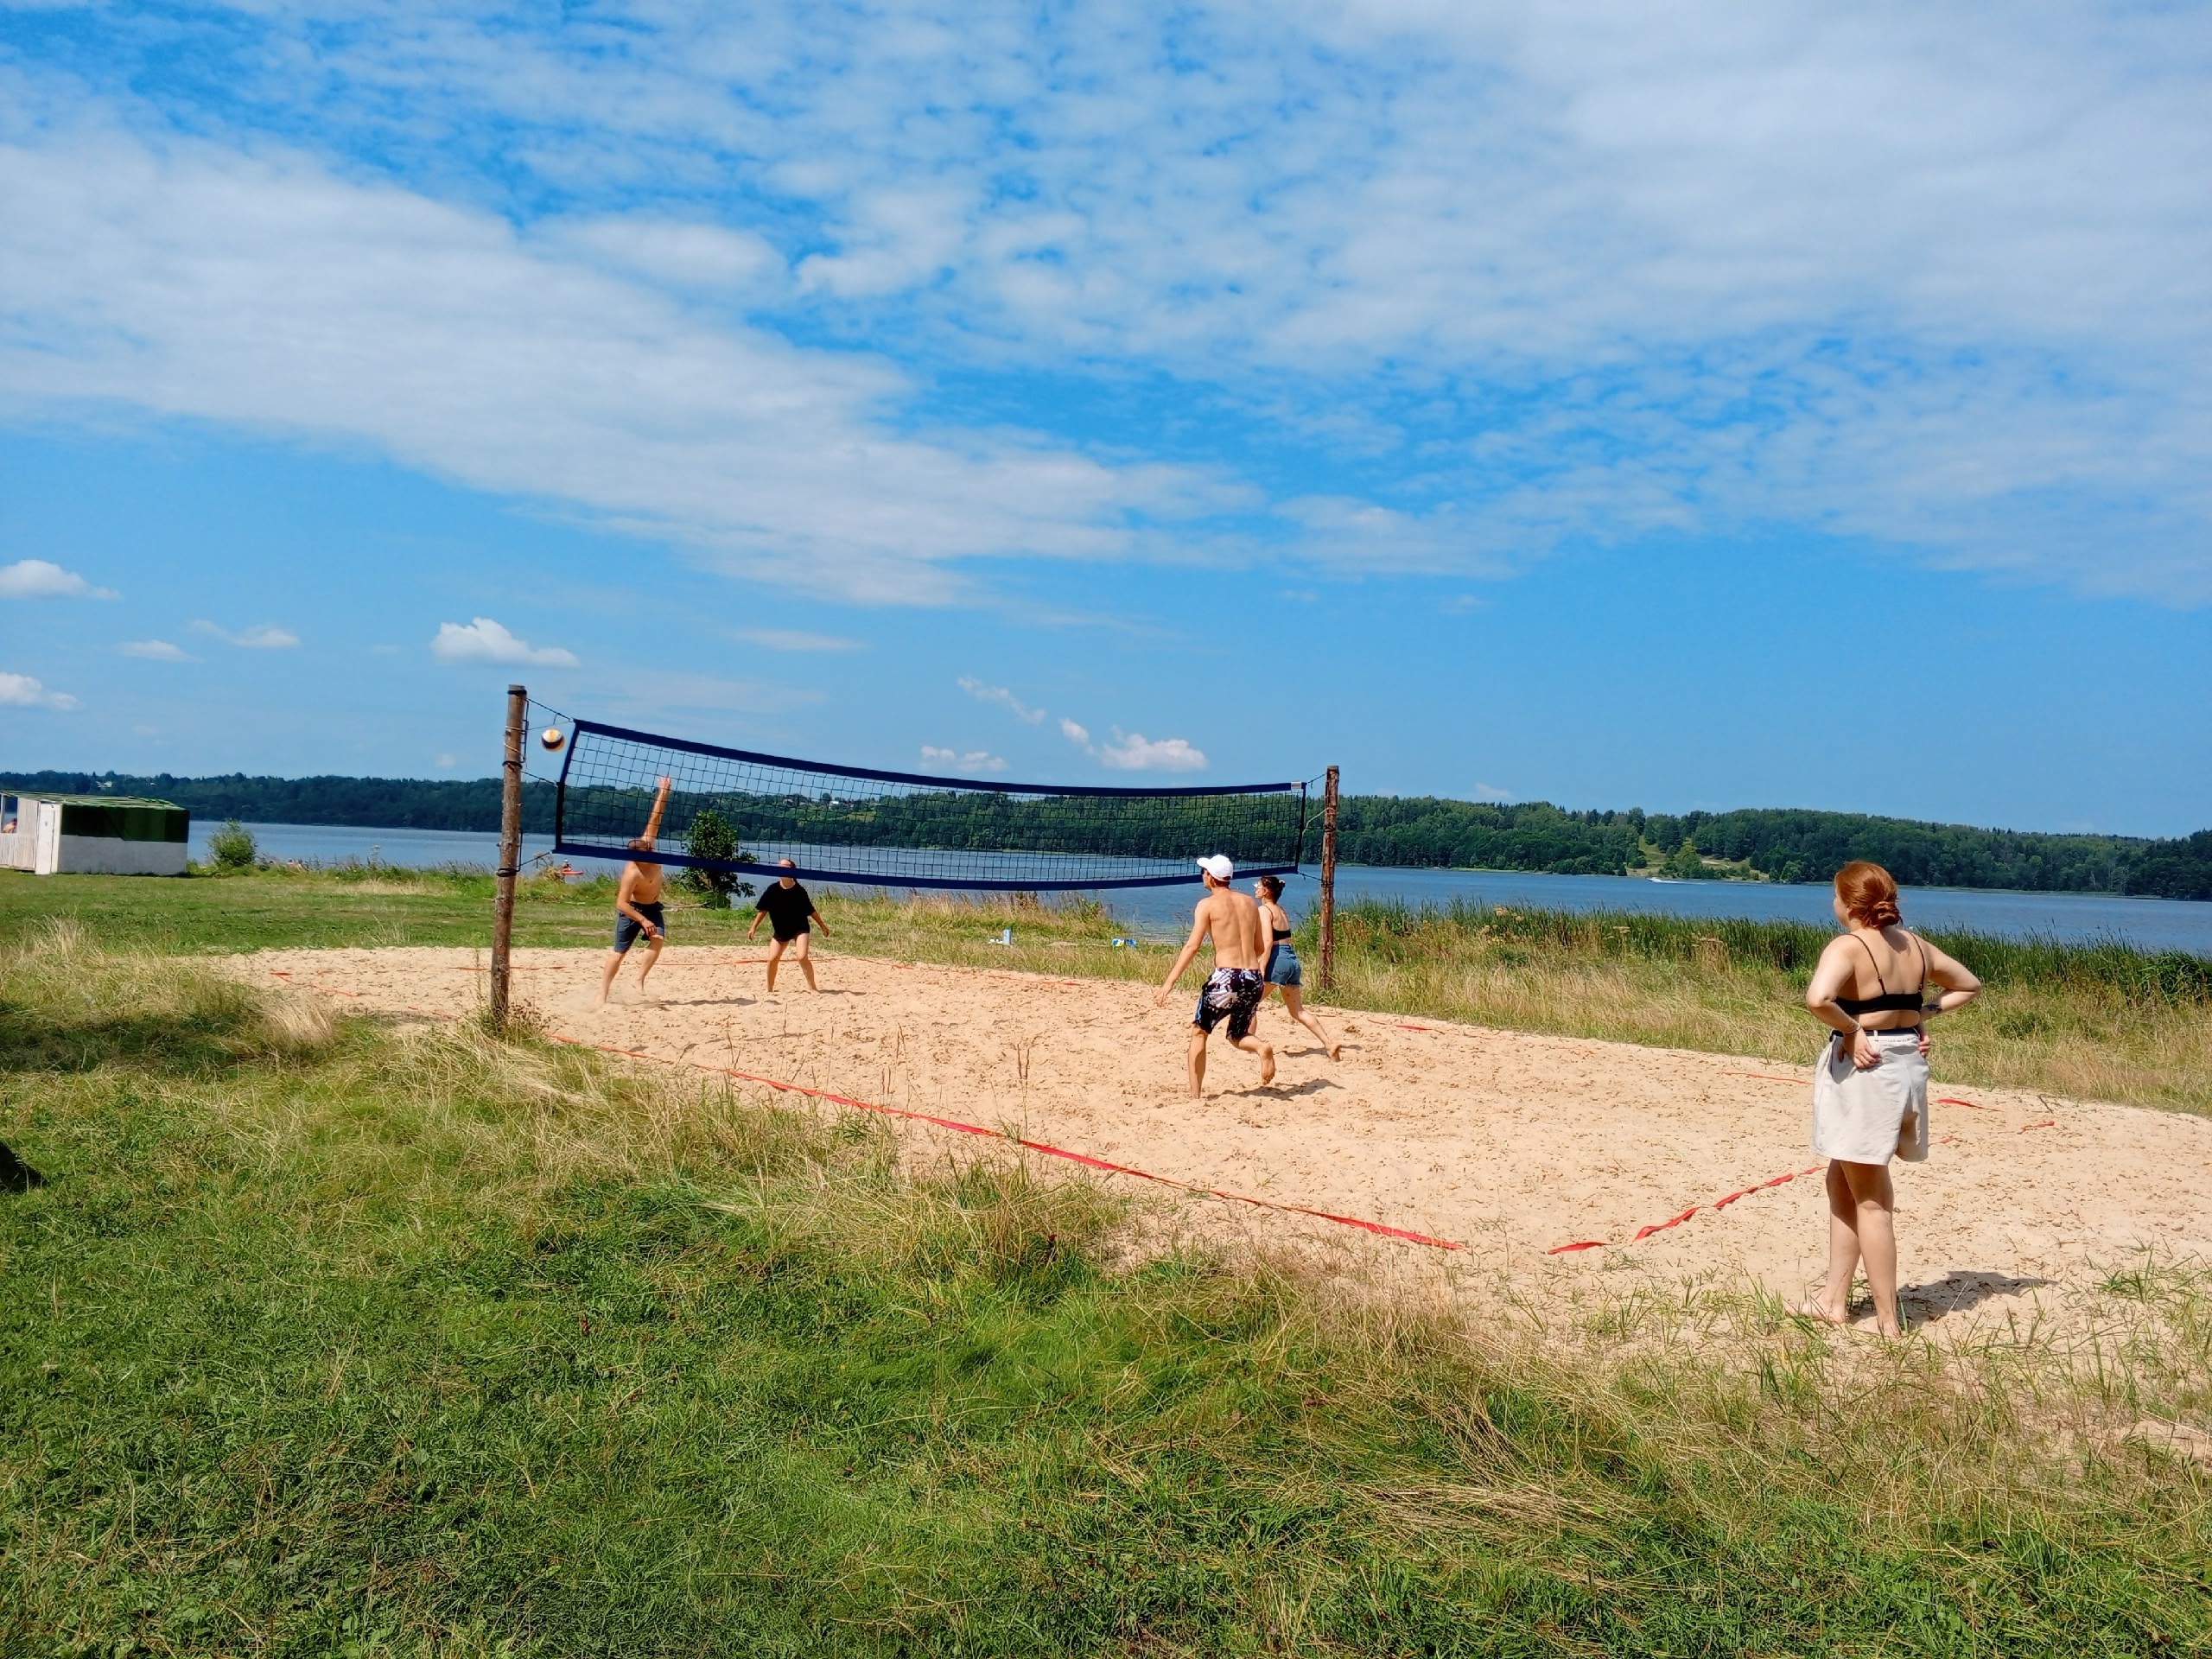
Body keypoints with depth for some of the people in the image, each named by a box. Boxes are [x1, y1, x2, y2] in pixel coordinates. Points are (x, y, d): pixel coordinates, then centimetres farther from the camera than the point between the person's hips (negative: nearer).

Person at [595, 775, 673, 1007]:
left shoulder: (646, 844, -16)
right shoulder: (632, 873, -34)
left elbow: (655, 818, -13)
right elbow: (621, 903, -33)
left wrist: (664, 791, -17)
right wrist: (642, 920, -36)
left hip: (652, 906, 7)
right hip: (632, 909, -7)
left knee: (659, 939, -17)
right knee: (620, 951, -1)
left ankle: (640, 979, -9)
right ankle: (603, 994, 6)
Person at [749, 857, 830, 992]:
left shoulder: (799, 891, -13)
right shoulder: (772, 889, -9)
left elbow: (811, 910, -2)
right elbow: (763, 909, -1)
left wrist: (822, 926, 4)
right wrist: (754, 927, -2)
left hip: (800, 928, -3)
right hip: (781, 930, 3)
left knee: (802, 957, -20)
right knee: (772, 959, -3)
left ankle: (812, 987, -6)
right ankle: (769, 989, 16)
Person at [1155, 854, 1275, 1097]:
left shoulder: (1208, 904, -1)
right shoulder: (1249, 903, 15)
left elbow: (1192, 946, -11)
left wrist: (1170, 982, -13)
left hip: (1226, 978, -5)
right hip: (1254, 979, 5)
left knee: (1198, 1032, 14)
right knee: (1237, 1036, 22)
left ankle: (1196, 1093, 8)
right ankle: (1261, 1048, -10)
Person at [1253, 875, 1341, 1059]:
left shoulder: (1264, 910, -7)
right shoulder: (1282, 910, 18)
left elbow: (1268, 941, -18)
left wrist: (1262, 969, -21)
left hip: (1277, 960, -8)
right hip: (1291, 959, 8)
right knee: (1297, 1011, 11)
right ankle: (1329, 1043, 4)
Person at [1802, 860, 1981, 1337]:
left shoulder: (1847, 947, -16)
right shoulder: (1915, 945, 7)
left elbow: (1817, 999, -35)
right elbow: (1970, 985, 22)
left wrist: (1852, 1029, -18)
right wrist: (1923, 1013, 10)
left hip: (1864, 1069, -8)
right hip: (1908, 1065, 8)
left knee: (1869, 1199, 4)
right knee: (1841, 1181, 19)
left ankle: (1888, 1321, 10)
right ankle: (1835, 1300, 24)